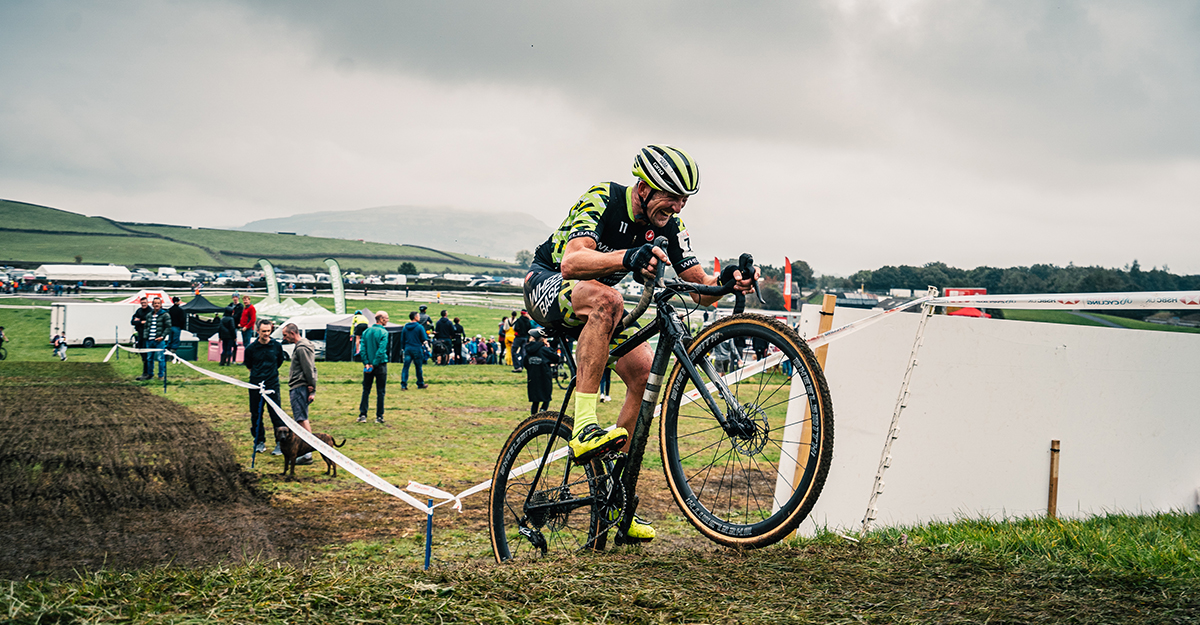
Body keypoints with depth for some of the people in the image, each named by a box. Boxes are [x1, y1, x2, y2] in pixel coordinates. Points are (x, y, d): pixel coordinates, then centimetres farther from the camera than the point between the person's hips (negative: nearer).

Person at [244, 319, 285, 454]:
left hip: (273, 385, -1)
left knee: (277, 415, -4)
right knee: (256, 415, 6)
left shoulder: (277, 346, 0)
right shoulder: (251, 348, -2)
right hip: (256, 385, 1)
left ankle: (280, 443, 4)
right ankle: (260, 442, 20)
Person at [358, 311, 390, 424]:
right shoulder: (383, 332, -10)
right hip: (380, 365, -4)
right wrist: (374, 364, -14)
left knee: (366, 390, 11)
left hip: (368, 365, 5)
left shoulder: (366, 331, 6)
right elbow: (381, 350, -18)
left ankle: (362, 415, 9)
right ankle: (379, 416, 6)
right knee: (380, 392, 3)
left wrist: (366, 363, -4)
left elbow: (363, 349, -1)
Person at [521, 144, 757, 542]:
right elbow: (571, 262, -43)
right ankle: (584, 427, -43)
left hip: (597, 308, 6)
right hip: (547, 284, -6)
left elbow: (701, 291, -9)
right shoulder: (602, 200, -26)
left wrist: (727, 281, -32)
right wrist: (628, 258, -59)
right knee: (605, 299, -39)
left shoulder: (667, 224, -8)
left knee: (646, 372, -13)